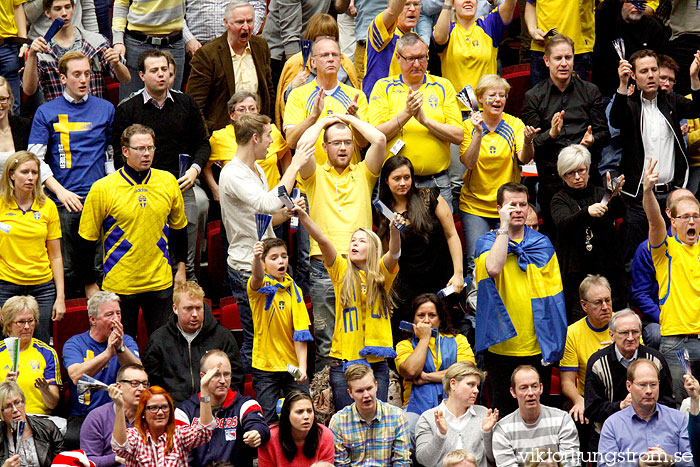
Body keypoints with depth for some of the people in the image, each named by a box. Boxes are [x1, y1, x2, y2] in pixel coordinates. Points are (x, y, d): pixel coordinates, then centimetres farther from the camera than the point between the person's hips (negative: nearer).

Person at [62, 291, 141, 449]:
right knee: (71, 439, -32)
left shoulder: (127, 341, 10)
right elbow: (76, 376, -18)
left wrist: (121, 348, -27)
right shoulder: (74, 344, 3)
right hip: (82, 416, -1)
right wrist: (108, 352, -27)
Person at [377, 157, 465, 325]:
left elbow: (451, 234, -2)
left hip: (442, 280, -2)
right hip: (409, 289, 2)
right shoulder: (384, 212, 6)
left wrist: (458, 273, -7)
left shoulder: (429, 197, -2)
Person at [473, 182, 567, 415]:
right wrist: (504, 225, -17)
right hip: (502, 346, -2)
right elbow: (493, 268, -23)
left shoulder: (542, 243, 9)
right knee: (503, 412, 4)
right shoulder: (486, 242, 1)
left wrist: (553, 340, 0)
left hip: (537, 345, 2)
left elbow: (554, 291, 9)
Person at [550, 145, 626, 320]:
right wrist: (587, 212, -35)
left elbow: (618, 212, -8)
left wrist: (615, 195, -31)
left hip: (606, 271, 2)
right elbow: (563, 223, -15)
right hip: (576, 275, -2)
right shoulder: (560, 199, 7)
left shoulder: (600, 194, 13)